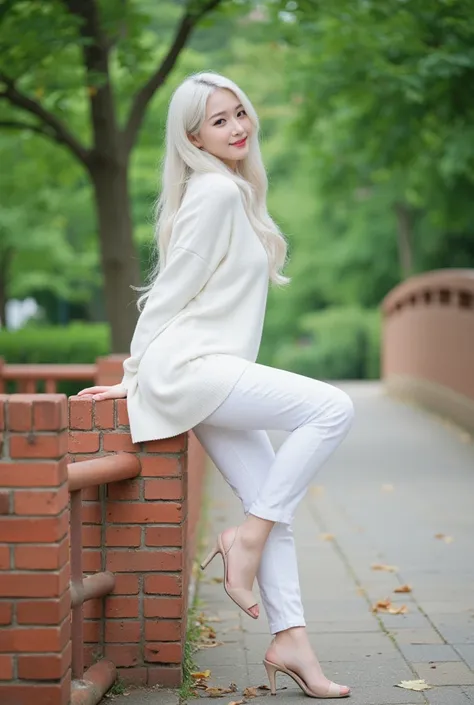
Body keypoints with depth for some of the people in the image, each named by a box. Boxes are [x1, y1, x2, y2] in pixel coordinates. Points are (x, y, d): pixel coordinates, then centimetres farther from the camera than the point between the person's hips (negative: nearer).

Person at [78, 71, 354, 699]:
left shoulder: (236, 191, 20)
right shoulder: (216, 192, -10)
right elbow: (170, 289, -9)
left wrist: (142, 376, 20)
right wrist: (134, 378, -4)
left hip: (211, 373, 10)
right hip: (189, 368, -10)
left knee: (274, 503, 4)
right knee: (332, 408, -22)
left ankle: (290, 642, 7)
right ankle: (248, 537, -13)